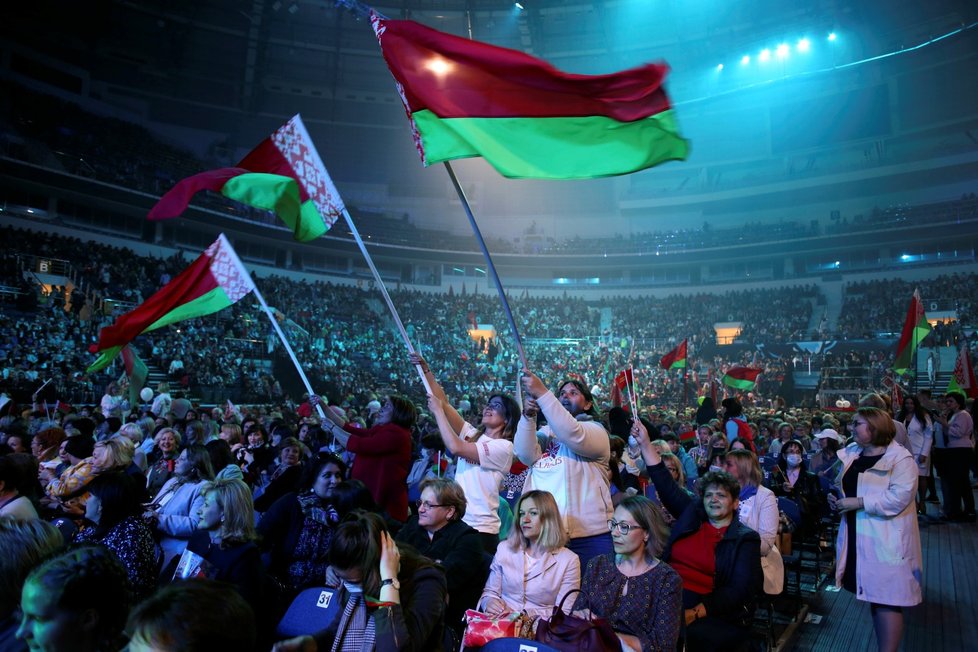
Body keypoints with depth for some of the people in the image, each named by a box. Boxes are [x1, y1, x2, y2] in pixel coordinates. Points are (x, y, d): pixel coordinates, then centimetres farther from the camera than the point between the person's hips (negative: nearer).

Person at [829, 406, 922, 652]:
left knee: (886, 600, -3)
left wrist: (858, 503, -22)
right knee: (873, 595, 16)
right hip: (859, 538, 7)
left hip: (886, 540, -7)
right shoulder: (851, 454, 11)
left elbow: (900, 497, -23)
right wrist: (838, 499, 3)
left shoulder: (900, 459, -13)